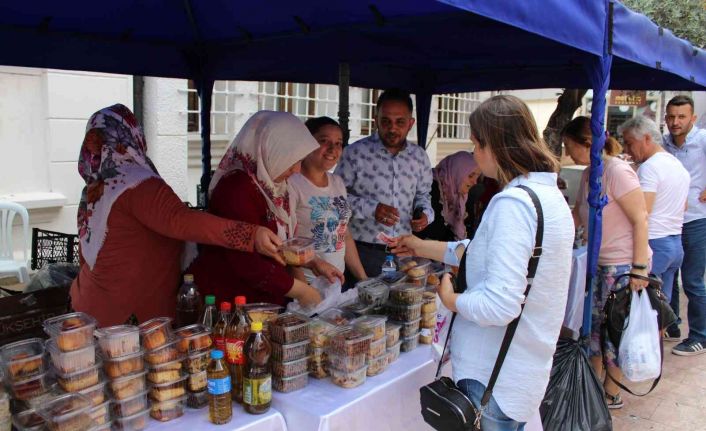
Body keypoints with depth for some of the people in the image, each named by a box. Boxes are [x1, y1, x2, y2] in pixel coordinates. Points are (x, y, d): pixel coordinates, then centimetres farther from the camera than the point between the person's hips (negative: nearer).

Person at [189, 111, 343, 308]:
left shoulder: (271, 186, 7)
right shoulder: (237, 189, -21)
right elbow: (248, 264, -24)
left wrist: (313, 262, 6)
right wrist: (300, 291, -15)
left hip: (263, 301, 8)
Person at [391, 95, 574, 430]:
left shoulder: (512, 203, -25)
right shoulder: (548, 193, 6)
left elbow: (500, 305, -30)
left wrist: (450, 299, -12)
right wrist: (423, 248, 19)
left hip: (495, 375, -9)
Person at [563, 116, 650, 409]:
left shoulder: (617, 171, -18)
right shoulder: (589, 174, 8)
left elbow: (640, 220, -18)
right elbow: (577, 217, 17)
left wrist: (639, 269, -19)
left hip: (624, 264, -8)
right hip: (599, 262, 8)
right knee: (594, 324, 14)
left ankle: (611, 395, 21)